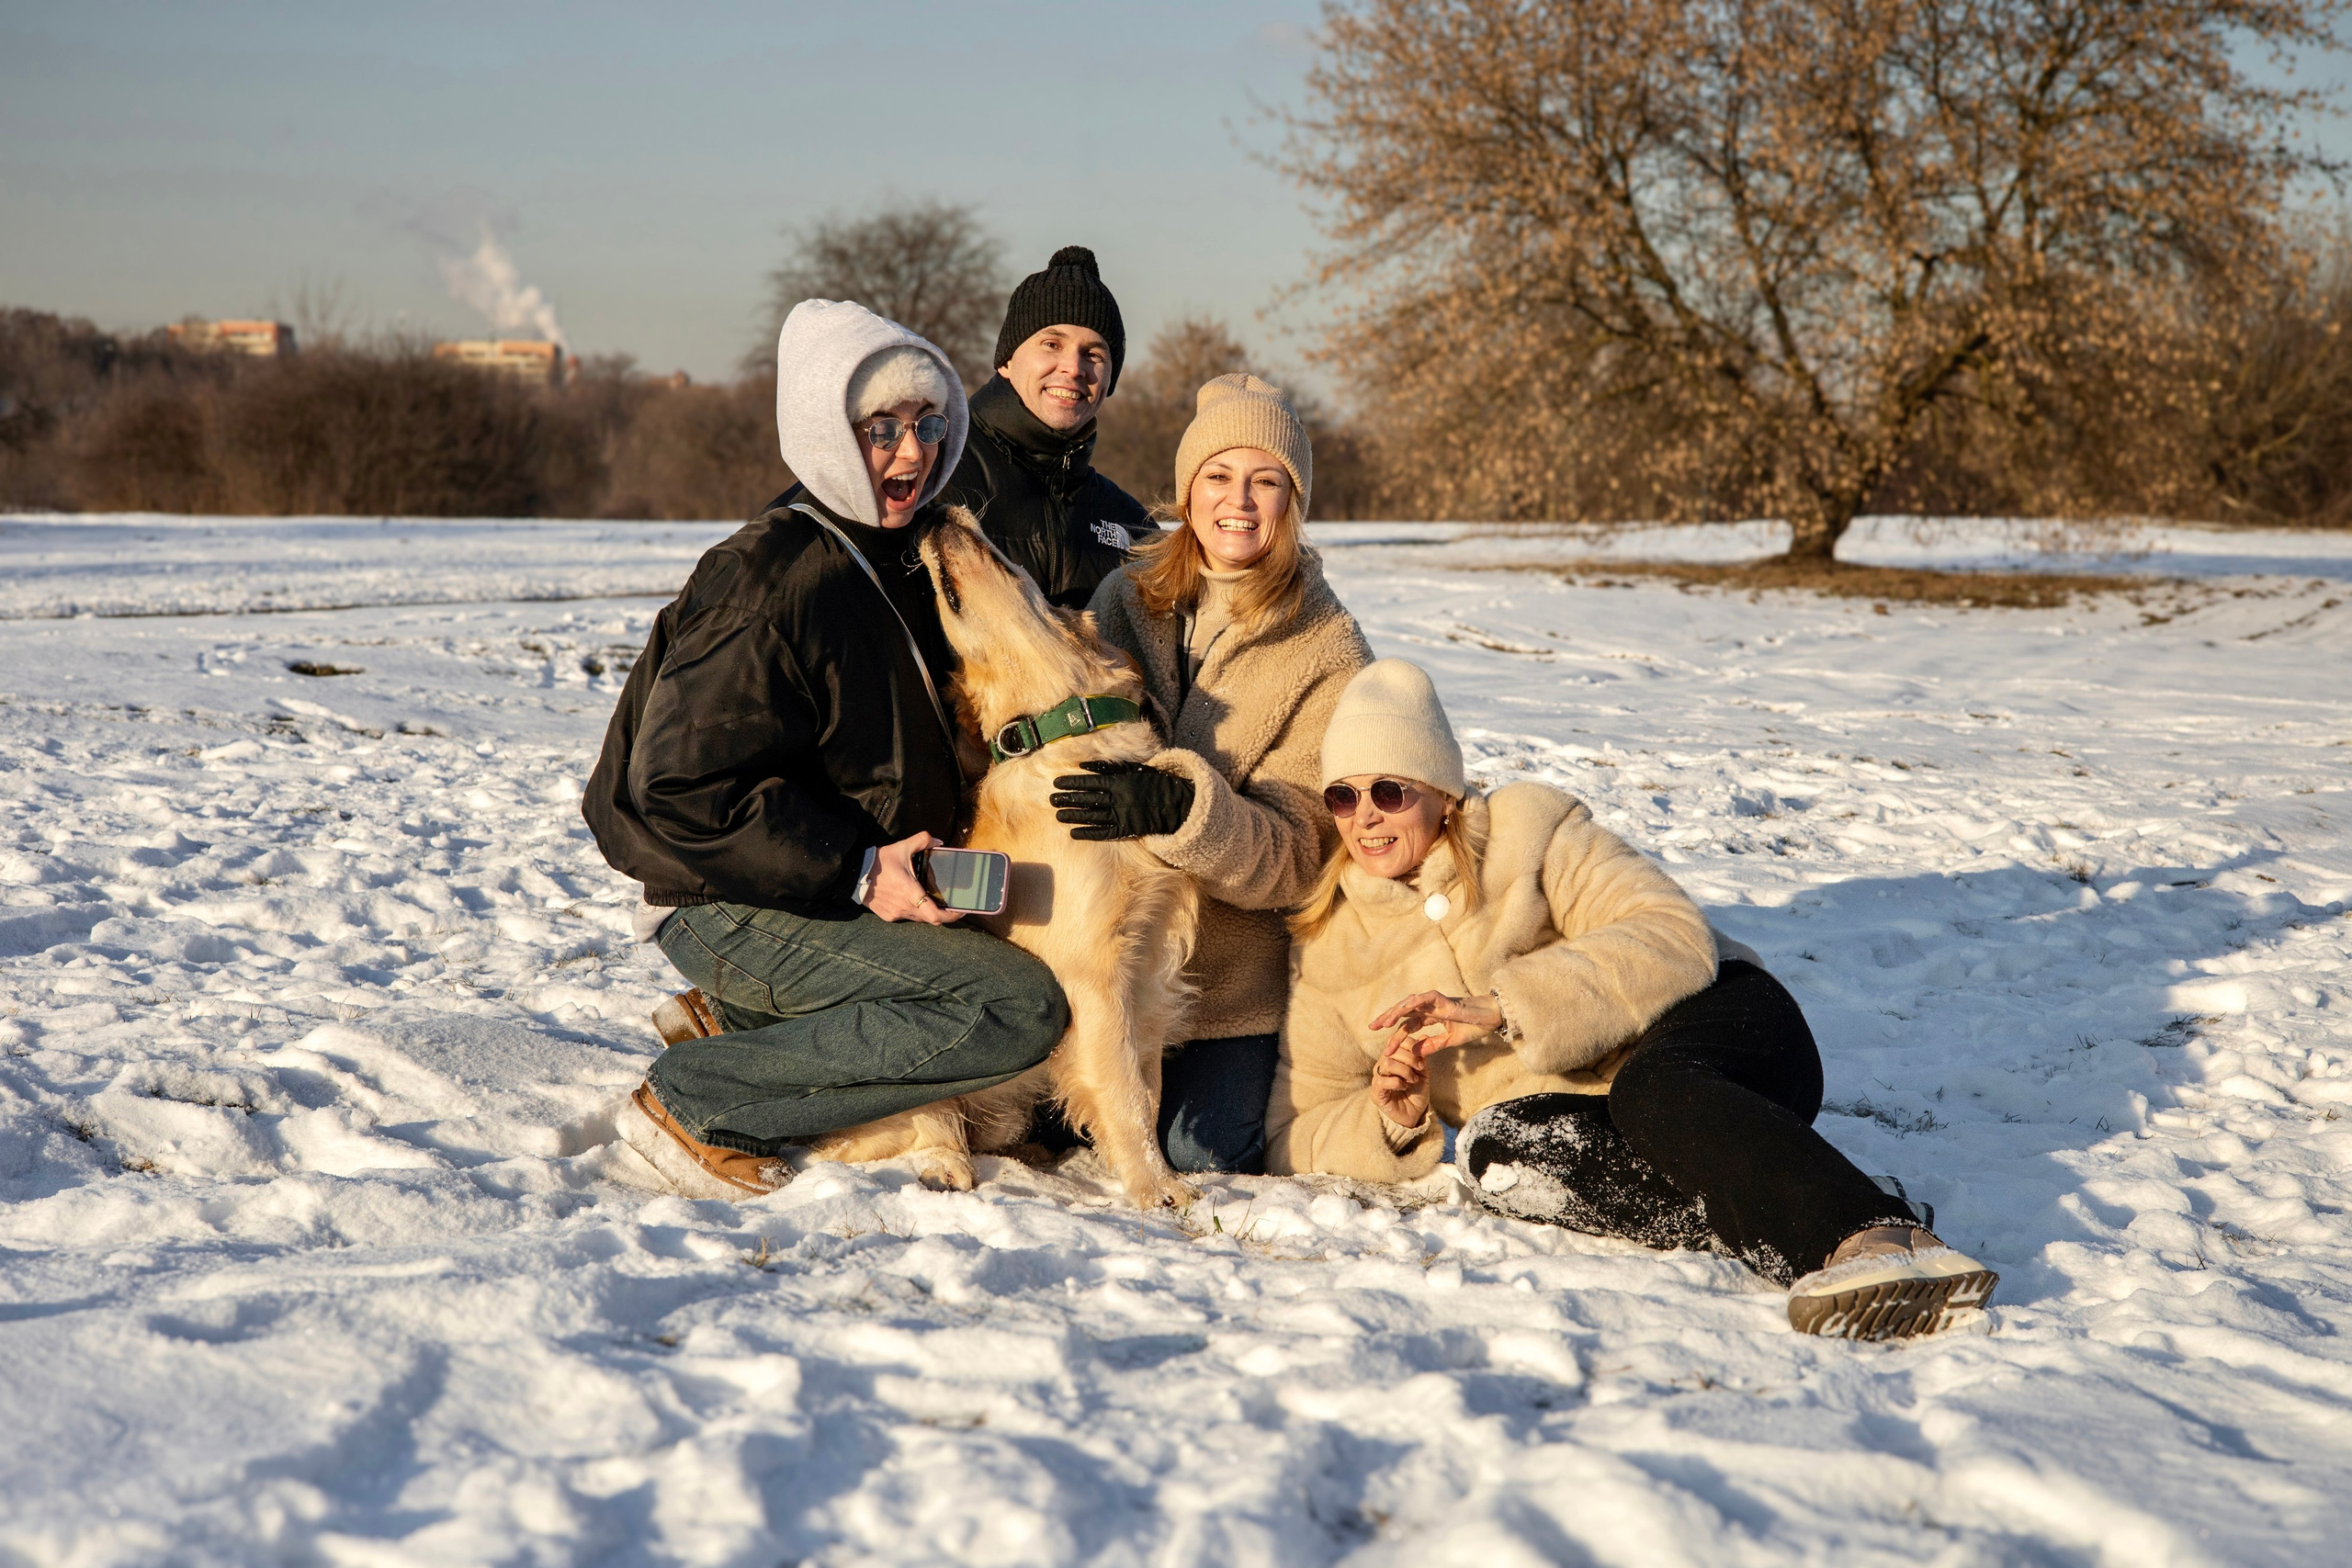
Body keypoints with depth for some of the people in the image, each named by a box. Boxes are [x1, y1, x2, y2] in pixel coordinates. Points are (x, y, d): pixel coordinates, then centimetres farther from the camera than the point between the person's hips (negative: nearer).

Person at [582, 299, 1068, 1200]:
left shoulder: (899, 557, 9)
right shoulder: (773, 585, -20)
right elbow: (679, 786, -24)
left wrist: (911, 855, 3)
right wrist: (858, 871, -24)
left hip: (827, 894, 9)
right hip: (731, 912, -9)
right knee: (1021, 1009, -21)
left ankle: (737, 1019, 11)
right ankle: (699, 1102, -14)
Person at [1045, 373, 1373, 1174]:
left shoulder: (1328, 653, -10)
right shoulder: (1125, 598, 2)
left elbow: (1296, 854, -16)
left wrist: (1177, 807, -34)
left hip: (1236, 965, -3)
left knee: (1200, 1151, -14)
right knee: (1048, 1123, -3)